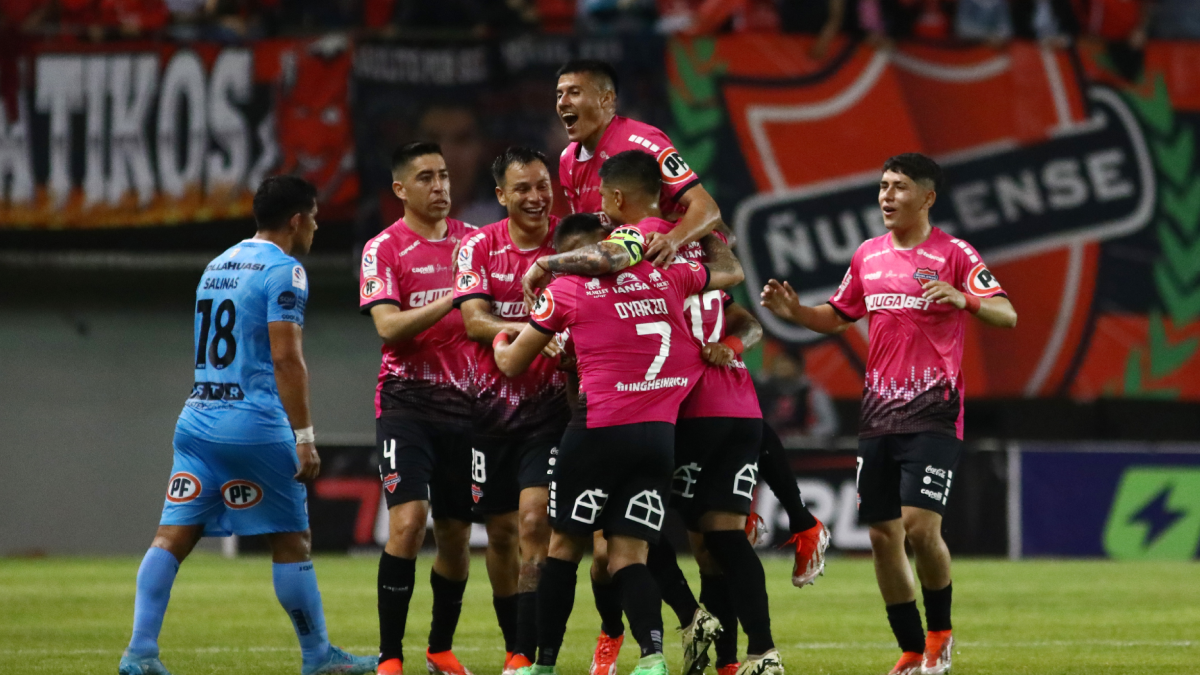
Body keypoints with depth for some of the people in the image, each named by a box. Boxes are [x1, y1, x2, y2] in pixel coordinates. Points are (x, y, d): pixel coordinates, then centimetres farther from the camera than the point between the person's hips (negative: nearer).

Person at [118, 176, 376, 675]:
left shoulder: (217, 267, 18)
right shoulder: (283, 270, -7)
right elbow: (285, 358, -15)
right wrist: (304, 436, -15)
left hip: (197, 422, 7)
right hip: (256, 428, -7)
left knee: (172, 536, -1)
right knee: (292, 544, 6)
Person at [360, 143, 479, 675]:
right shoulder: (383, 250, -3)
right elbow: (388, 327, -15)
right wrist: (452, 299, -24)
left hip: (462, 404, 5)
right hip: (406, 401, -5)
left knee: (456, 532, 7)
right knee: (408, 521, -18)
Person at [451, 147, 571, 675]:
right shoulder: (479, 247, -3)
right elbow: (474, 321, -12)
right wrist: (531, 328, -31)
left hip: (551, 406, -2)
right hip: (494, 407, 2)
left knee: (535, 523, -15)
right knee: (501, 532, 8)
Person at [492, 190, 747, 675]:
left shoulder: (564, 290, 2)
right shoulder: (665, 275, 11)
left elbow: (512, 363, 13)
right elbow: (730, 272, 30)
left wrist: (500, 340, 35)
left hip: (600, 430, -3)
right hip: (660, 434, 3)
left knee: (565, 545, 11)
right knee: (629, 555, 4)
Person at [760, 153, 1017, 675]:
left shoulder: (954, 255, -4)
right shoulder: (868, 256, 13)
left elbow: (1006, 315, -11)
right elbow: (838, 317, 25)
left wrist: (963, 299, -30)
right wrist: (793, 311, 6)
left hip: (932, 415, -6)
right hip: (878, 415, 6)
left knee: (920, 526, -16)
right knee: (882, 534, 3)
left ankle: (940, 633, 6)